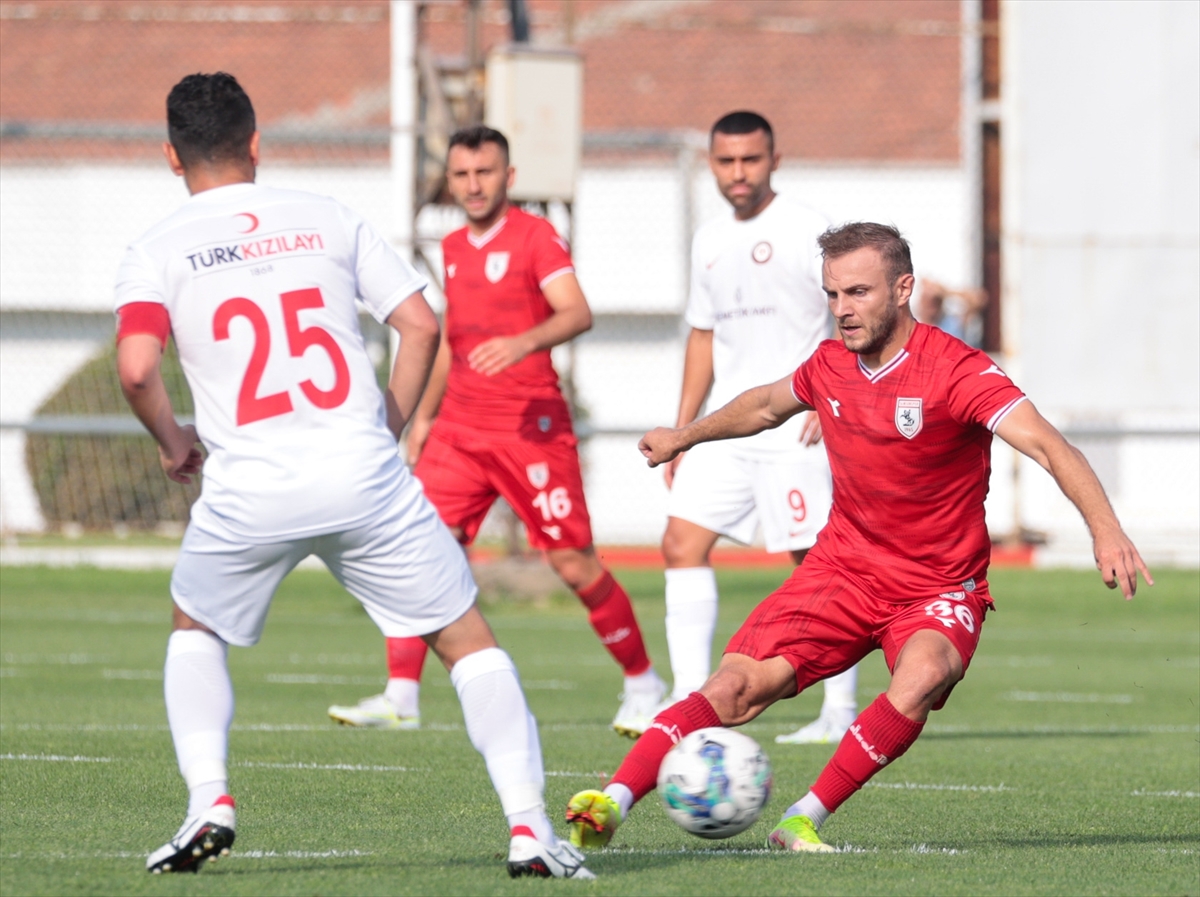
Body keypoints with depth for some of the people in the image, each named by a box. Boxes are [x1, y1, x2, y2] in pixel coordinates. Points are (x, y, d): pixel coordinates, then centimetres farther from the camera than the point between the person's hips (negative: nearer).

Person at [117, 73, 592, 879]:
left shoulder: (159, 252, 3)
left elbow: (136, 367, -12)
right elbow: (422, 326, 5)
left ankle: (208, 803, 9)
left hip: (250, 493, 0)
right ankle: (529, 826, -2)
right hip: (365, 479, 0)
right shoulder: (327, 218, 9)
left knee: (195, 628, 27)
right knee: (467, 638, 10)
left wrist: (172, 441, 7)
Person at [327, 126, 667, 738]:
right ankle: (400, 698, -5)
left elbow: (577, 313, -22)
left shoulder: (535, 237, -7)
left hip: (532, 428, -6)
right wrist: (424, 415, 24)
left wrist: (524, 343, -40)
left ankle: (643, 687, 14)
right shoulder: (453, 249, 15)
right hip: (460, 429, 6)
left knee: (574, 564, -3)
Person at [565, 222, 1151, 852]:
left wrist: (1104, 528, -44)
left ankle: (804, 821, -25)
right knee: (739, 684, -17)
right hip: (843, 567, 4)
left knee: (922, 678, -35)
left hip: (938, 589, -4)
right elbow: (766, 405, 26)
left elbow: (1046, 444, -29)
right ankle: (612, 803, -23)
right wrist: (687, 436, 41)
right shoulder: (830, 366, 2)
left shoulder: (955, 370, -17)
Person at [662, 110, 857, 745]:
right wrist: (681, 431, 18)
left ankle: (841, 711, 2)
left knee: (816, 559, -5)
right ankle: (691, 699, -1)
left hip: (792, 429, -7)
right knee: (683, 543, -3)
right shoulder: (710, 241, 15)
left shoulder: (804, 231, -7)